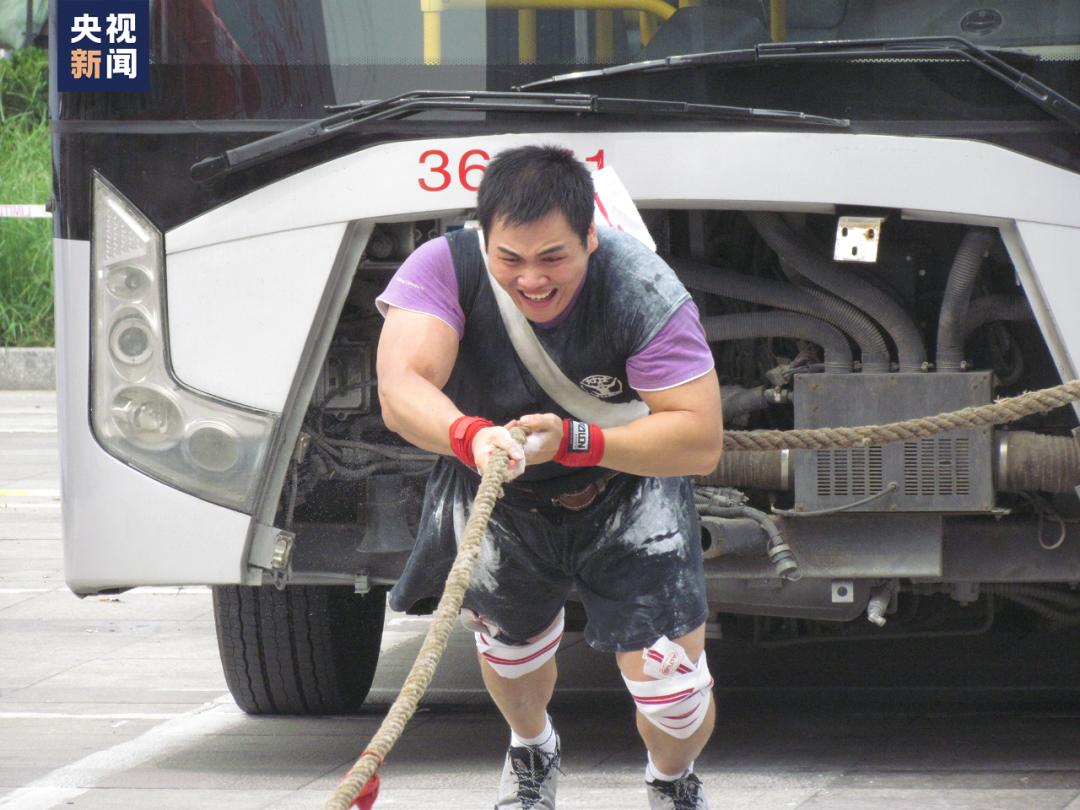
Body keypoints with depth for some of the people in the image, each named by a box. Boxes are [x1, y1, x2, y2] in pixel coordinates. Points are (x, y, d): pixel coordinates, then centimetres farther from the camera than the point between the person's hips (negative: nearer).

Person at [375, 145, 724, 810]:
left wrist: (573, 440, -45)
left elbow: (701, 442, -33)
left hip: (625, 495, -2)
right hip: (497, 500, 2)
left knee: (668, 678, -8)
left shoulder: (644, 292, -32)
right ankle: (532, 754, 58)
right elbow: (401, 389, -43)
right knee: (511, 642, 21)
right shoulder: (445, 268, -30)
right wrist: (471, 436, -64)